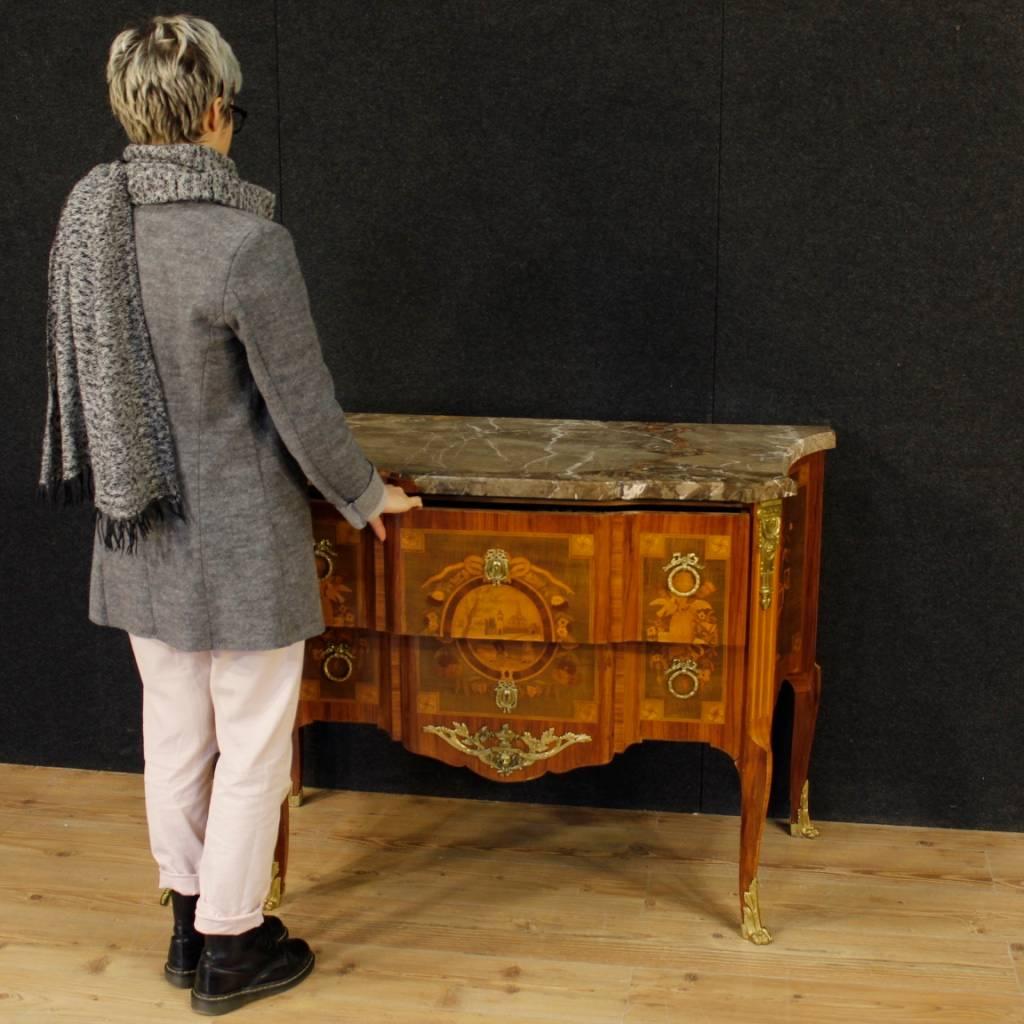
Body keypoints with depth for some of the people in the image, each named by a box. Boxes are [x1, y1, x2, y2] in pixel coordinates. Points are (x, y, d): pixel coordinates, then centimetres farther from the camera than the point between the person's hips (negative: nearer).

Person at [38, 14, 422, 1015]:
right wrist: (365, 497, 1)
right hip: (238, 539, -6)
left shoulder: (86, 219, -2)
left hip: (138, 533, 7)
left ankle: (189, 920, 35)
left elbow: (81, 379, 9)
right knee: (252, 745, 10)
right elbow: (303, 408, -17)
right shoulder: (247, 241, -23)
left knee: (175, 730, 19)